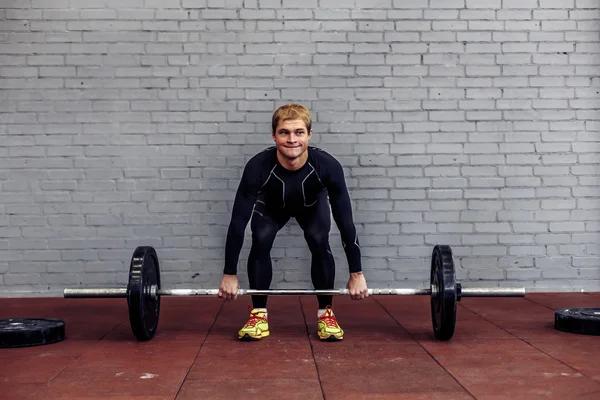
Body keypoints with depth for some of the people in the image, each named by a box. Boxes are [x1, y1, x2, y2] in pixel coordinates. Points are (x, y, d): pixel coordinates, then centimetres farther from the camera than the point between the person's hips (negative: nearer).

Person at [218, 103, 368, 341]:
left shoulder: (327, 166, -40)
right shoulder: (258, 167, -40)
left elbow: (345, 221, -31)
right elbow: (238, 221, -31)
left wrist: (356, 274, -26)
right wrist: (229, 275, -27)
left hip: (312, 205, 0)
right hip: (272, 206, 0)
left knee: (319, 242, -24)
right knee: (261, 241, -24)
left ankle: (325, 313, -6)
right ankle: (259, 313, -7)